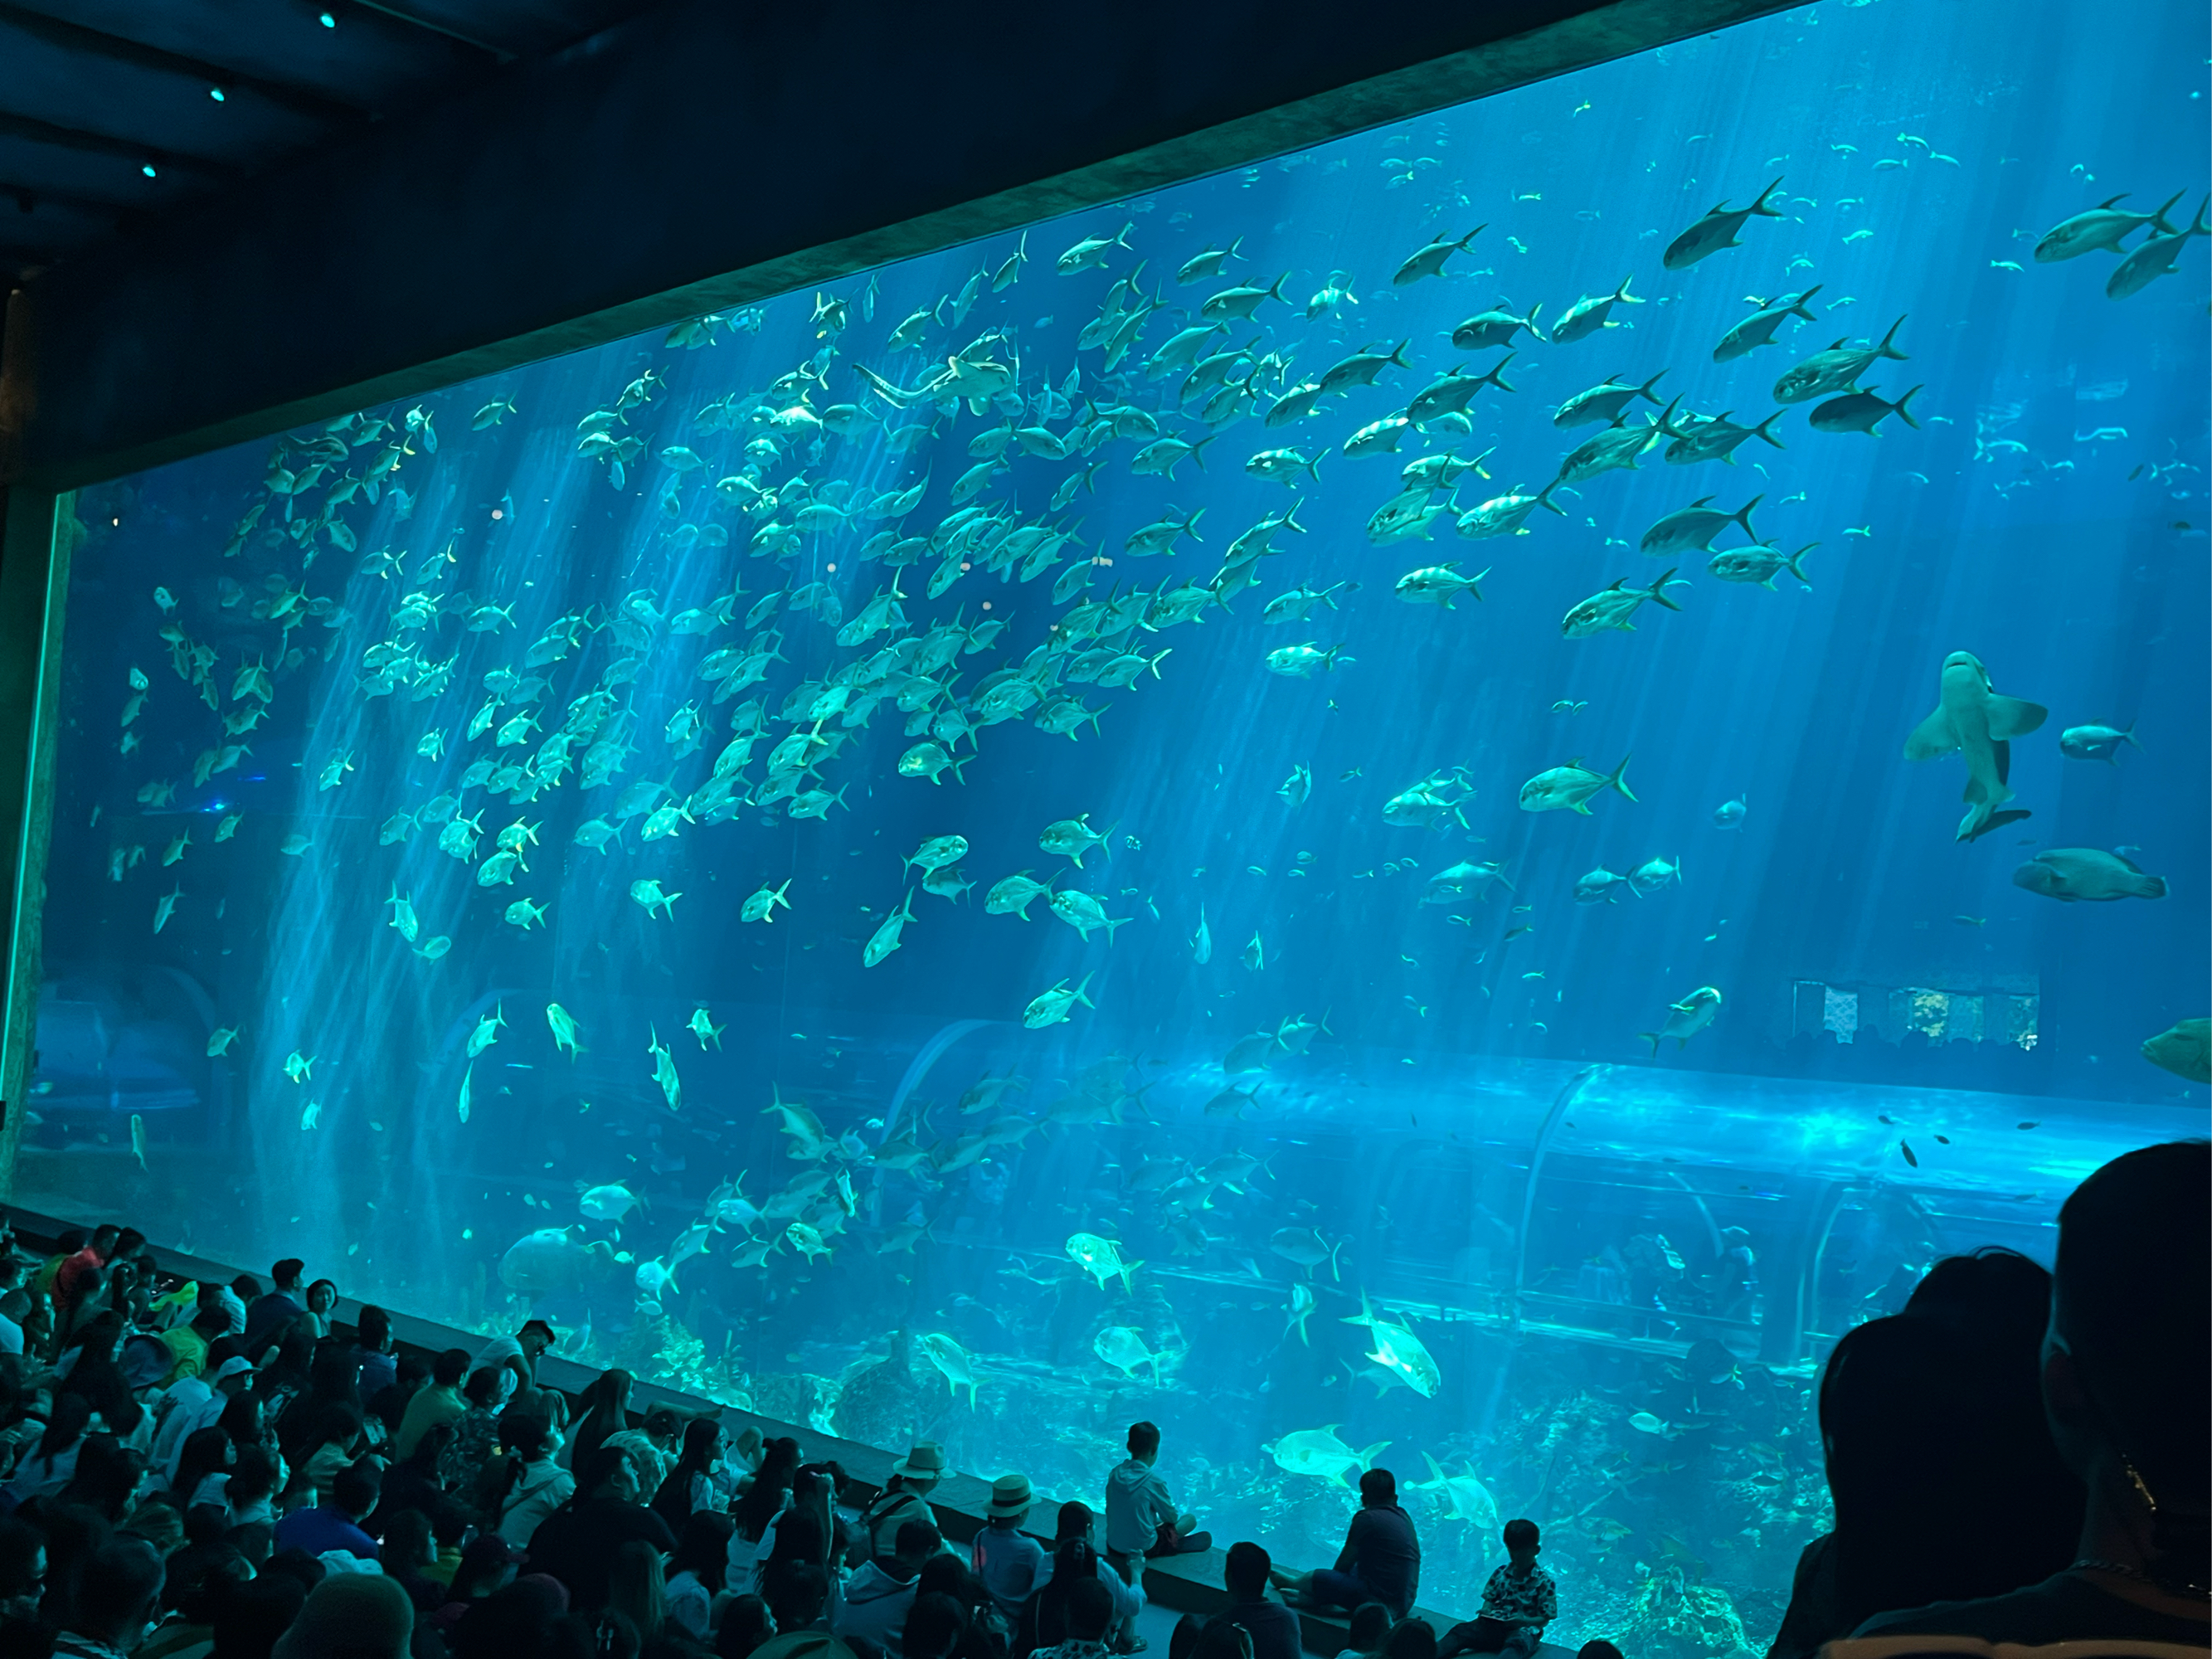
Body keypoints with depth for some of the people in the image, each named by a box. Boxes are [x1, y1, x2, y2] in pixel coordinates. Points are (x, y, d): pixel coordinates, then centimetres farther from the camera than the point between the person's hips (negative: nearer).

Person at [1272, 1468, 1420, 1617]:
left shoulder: (1367, 1518, -12)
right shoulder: (1404, 1516, 12)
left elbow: (1343, 1564, -2)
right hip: (1406, 1603, 9)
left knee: (1315, 1578, 0)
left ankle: (1295, 1583, 31)